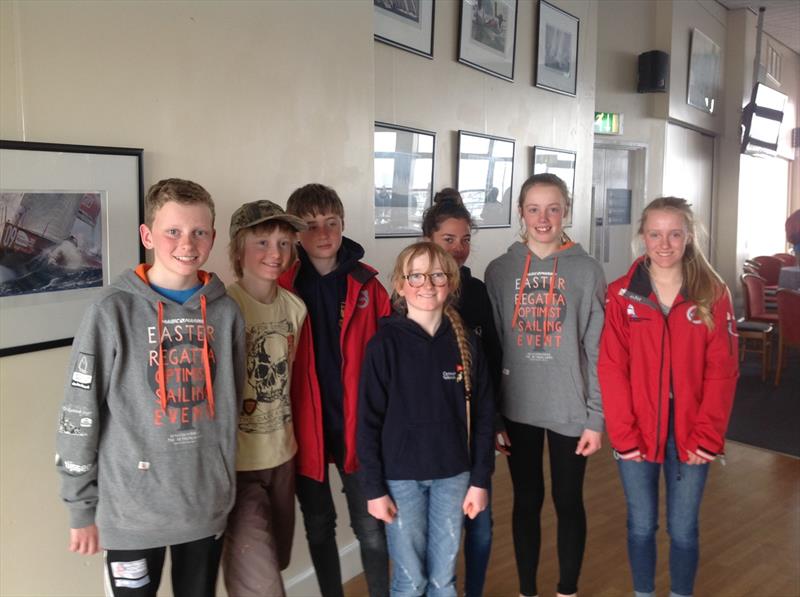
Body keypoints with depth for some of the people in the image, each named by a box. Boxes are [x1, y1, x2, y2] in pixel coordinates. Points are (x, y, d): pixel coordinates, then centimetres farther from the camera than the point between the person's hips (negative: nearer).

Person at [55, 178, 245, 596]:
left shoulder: (225, 312, -1)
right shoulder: (113, 311, -12)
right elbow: (80, 417, -7)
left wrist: (225, 479, 12)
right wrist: (81, 509, -4)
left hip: (208, 506, 4)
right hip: (132, 511, -3)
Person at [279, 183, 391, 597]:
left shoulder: (366, 284, -1)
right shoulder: (282, 288, -6)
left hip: (357, 424, 0)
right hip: (306, 426, 0)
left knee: (371, 528, 8)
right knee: (319, 527, 17)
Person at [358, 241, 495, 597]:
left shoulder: (464, 342, 0)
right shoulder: (386, 343, -9)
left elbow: (482, 414, 3)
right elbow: (369, 420, -8)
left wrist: (480, 479, 1)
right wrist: (374, 488, -9)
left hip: (453, 475, 3)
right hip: (401, 477, -2)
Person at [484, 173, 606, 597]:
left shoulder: (587, 271, -4)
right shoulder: (499, 271, -1)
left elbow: (597, 351, -3)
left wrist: (596, 418, -6)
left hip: (570, 409, -1)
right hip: (518, 410, 1)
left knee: (568, 502, 12)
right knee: (526, 502, 14)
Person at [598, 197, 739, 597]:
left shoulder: (714, 294, -3)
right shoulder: (621, 295, -4)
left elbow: (722, 371, -4)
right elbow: (612, 369, -6)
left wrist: (707, 437, -9)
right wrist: (623, 434, -11)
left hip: (690, 435, 0)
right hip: (637, 433, 0)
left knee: (683, 529, 13)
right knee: (641, 526, 13)